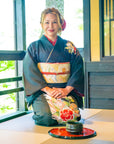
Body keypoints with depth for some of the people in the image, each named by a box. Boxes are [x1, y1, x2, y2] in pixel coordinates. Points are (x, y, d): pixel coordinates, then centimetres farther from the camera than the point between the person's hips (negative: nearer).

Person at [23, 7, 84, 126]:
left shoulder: (68, 46, 13)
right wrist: (47, 89, -14)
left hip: (66, 91, 1)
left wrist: (66, 89, -12)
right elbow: (30, 72, -1)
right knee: (46, 116, -27)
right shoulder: (34, 47, 9)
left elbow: (77, 69, 4)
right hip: (41, 91, -1)